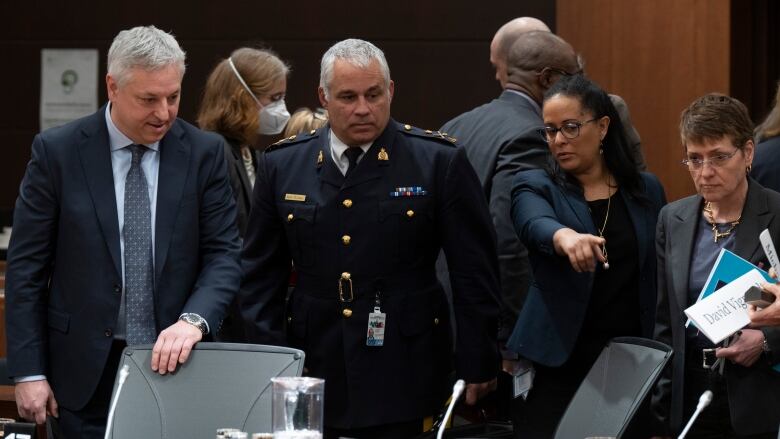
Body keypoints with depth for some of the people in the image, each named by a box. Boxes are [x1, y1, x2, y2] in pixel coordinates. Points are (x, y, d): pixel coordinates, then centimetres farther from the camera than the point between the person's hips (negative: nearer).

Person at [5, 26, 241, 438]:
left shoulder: (204, 153, 1)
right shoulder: (57, 151, -4)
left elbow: (223, 254, 0)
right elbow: (26, 265, -2)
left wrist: (193, 320, -20)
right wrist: (28, 372, -6)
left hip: (173, 359, 1)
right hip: (87, 372, -1)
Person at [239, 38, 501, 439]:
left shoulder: (439, 162, -2)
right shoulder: (283, 166, 6)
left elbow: (474, 272, 0)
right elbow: (260, 274, 10)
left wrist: (477, 364, -1)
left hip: (402, 373, -2)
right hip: (313, 371, 2)